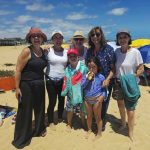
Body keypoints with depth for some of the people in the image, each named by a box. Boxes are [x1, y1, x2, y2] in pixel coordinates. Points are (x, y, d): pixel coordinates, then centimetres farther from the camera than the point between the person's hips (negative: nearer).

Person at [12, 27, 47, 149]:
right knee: (25, 111, 4)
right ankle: (21, 139, 21)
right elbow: (18, 70, -15)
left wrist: (42, 82, 10)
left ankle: (39, 129, 42)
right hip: (27, 85, -6)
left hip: (40, 85, 6)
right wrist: (17, 88, -16)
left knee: (40, 108, 19)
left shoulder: (43, 51, 5)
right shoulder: (27, 51, -14)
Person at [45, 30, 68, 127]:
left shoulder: (66, 52, 4)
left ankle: (60, 117, 37)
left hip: (62, 80, 3)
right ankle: (51, 121, 21)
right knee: (52, 102, 1)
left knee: (62, 100, 15)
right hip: (51, 80, -3)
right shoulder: (48, 51, -6)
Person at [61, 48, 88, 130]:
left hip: (82, 93, -2)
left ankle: (84, 125, 37)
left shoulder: (83, 67, -11)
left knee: (83, 111, 12)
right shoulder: (67, 69, 1)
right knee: (69, 110, 14)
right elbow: (65, 82, 7)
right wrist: (64, 92, 9)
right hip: (71, 94, 2)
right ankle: (69, 124, 38)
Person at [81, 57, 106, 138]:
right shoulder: (85, 76, -4)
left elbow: (104, 89, -3)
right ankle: (89, 130, 41)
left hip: (97, 100, -3)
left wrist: (102, 96, -19)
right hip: (87, 99, 3)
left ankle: (99, 132, 29)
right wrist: (87, 79, -21)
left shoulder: (101, 77, -10)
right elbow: (82, 86, -10)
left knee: (97, 117, 10)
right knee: (89, 116, 20)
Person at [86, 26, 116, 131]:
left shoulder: (108, 49, -9)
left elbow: (113, 68, -9)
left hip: (105, 83, -3)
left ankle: (102, 123, 33)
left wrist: (108, 79, -22)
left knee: (103, 104, 10)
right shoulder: (89, 50, 4)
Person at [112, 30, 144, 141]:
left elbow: (141, 69, -11)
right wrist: (115, 79, -2)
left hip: (131, 85, -5)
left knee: (130, 110, -2)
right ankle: (123, 124, 48)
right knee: (120, 105, 23)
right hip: (119, 84, 5)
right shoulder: (117, 51, -2)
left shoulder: (135, 52, -16)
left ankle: (131, 134, 18)